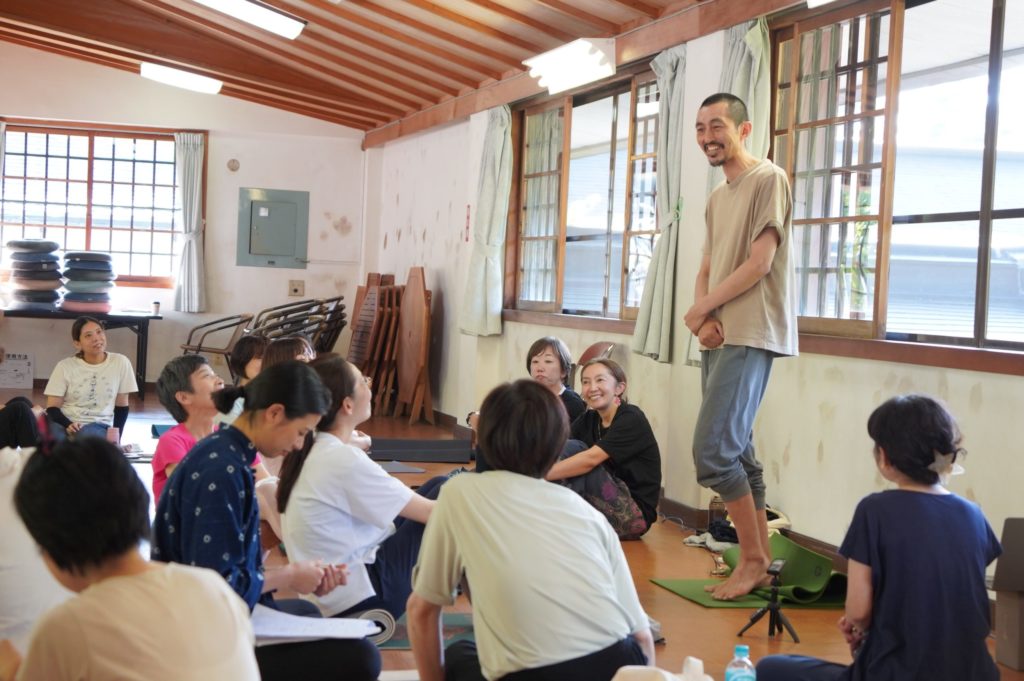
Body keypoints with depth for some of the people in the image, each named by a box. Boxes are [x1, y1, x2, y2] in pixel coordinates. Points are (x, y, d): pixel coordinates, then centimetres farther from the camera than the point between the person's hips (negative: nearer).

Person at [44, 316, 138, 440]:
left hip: (98, 426, 0)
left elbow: (121, 406, 10)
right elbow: (52, 407, 1)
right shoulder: (65, 366, 2)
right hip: (65, 424, 0)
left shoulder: (120, 362, 4)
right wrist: (68, 425, -21)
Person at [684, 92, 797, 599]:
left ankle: (754, 559, -1)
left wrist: (702, 310, -6)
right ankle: (758, 559, 15)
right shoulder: (716, 199, 20)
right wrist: (704, 319, -3)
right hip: (718, 337, 9)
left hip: (749, 337, -9)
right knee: (737, 452, 8)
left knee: (712, 451, -14)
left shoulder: (769, 179, -6)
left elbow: (759, 264, -13)